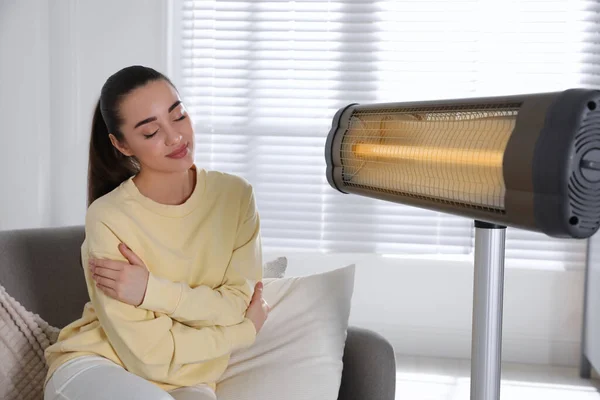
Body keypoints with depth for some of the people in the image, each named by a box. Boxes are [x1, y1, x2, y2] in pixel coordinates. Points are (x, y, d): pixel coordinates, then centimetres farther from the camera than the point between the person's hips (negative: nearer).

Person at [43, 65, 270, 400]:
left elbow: (240, 304, -8)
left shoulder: (235, 195, -6)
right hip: (94, 367, -3)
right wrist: (245, 331, -7)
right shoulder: (108, 218, -18)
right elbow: (147, 354, -17)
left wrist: (153, 291, -21)